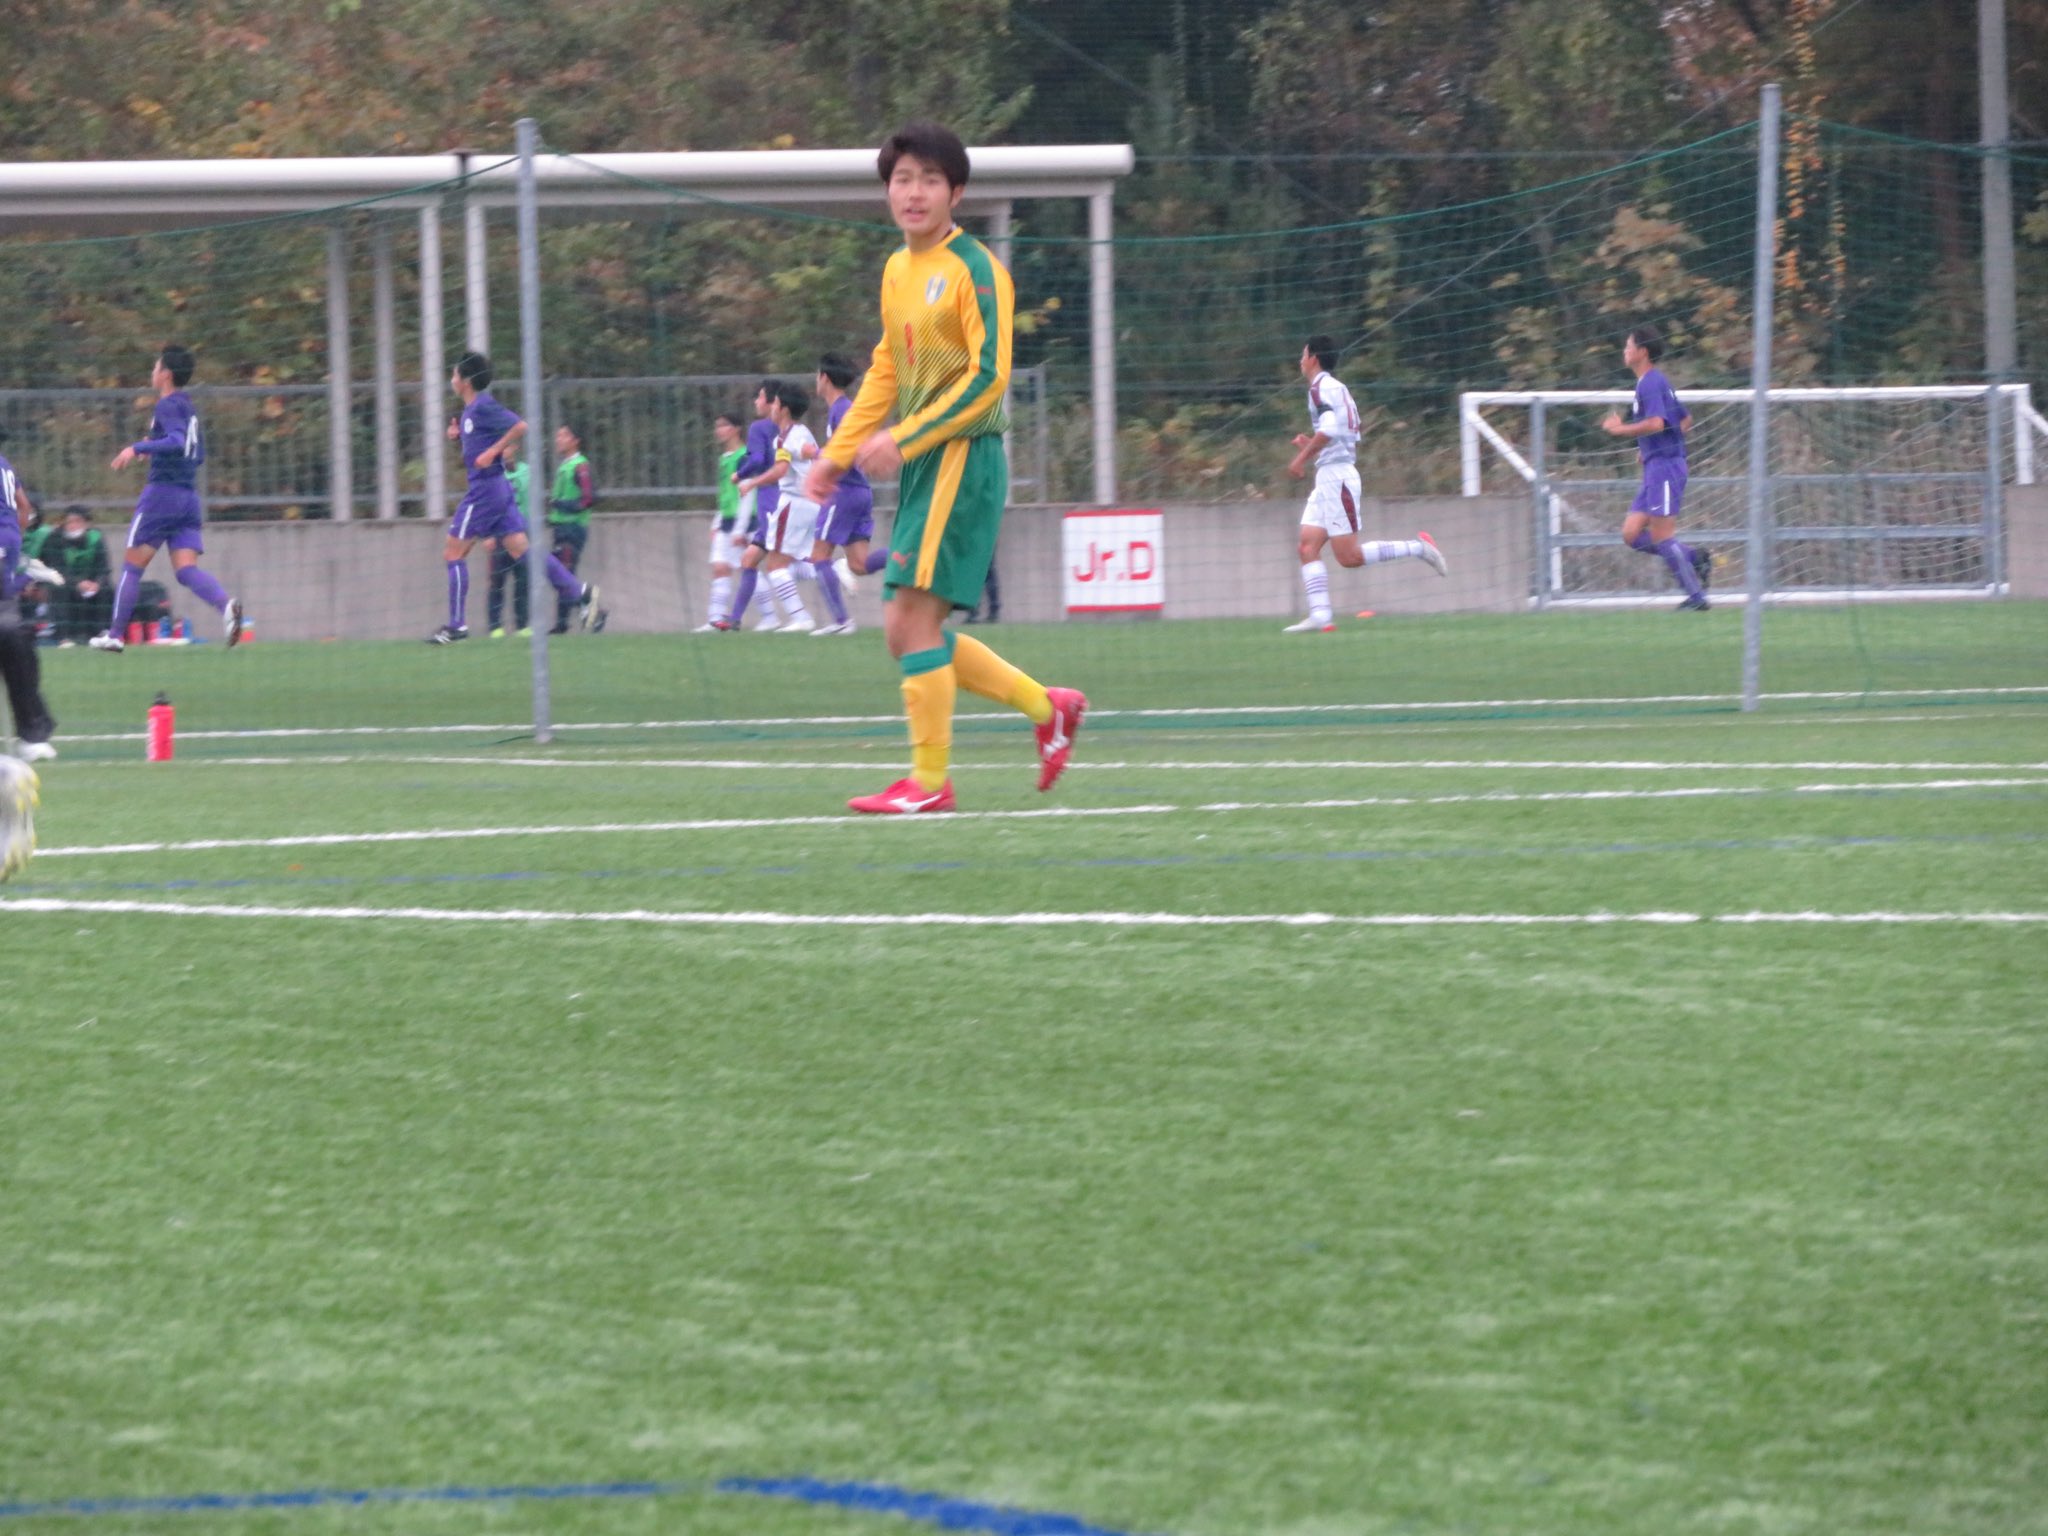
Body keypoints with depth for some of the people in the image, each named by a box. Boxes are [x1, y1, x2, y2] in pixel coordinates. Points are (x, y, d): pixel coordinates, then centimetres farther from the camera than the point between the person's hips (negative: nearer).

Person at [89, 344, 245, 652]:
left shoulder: (168, 406, -9)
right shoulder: (188, 407, 18)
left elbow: (177, 441, -25)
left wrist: (139, 448, -23)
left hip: (162, 491, -8)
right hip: (189, 496, 8)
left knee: (132, 566, 3)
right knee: (187, 569, -3)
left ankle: (114, 634, 7)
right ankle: (226, 603, -30)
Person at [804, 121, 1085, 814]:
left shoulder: (974, 270, -10)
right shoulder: (897, 270, 16)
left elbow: (988, 377, -17)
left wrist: (903, 440, -20)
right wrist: (838, 453, 21)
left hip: (961, 458, -9)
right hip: (921, 469, 9)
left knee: (914, 620, -12)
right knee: (908, 631, 8)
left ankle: (929, 782, -6)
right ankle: (1049, 709, 21)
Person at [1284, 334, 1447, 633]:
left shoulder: (1322, 387, -10)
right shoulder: (1339, 389, 20)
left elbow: (1329, 429, -25)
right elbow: (1349, 437, 22)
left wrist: (1301, 458, -18)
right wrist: (1311, 446, 18)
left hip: (1336, 476, -10)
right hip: (1327, 479, 10)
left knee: (1349, 557, -10)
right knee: (1307, 546, 0)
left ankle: (1417, 548, -5)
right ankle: (1319, 616, -9)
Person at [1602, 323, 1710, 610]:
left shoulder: (1650, 383, -12)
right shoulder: (1657, 382, 19)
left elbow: (1656, 423, -27)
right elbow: (1685, 420, 28)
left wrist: (1619, 429, -15)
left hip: (1664, 467, -10)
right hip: (1656, 469, 10)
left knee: (1661, 536, -8)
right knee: (1631, 534, 6)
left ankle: (1696, 597, -5)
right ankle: (1695, 558, 5)